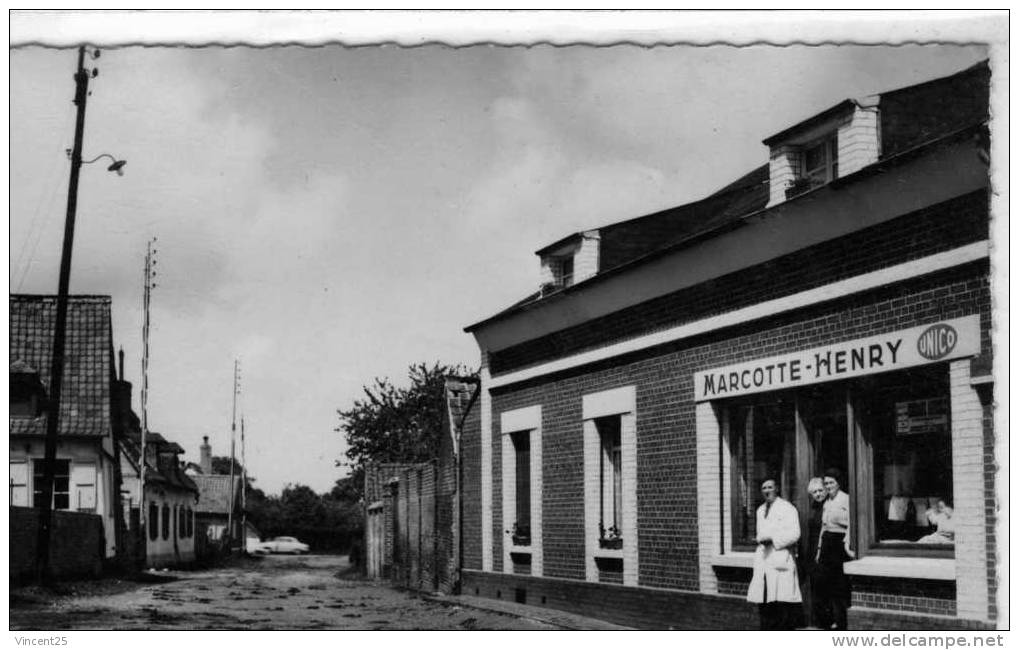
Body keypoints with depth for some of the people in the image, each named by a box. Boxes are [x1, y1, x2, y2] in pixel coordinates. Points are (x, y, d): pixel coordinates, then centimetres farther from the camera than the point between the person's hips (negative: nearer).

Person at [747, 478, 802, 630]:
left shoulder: (788, 508, -2)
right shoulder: (761, 510, 21)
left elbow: (794, 534, -11)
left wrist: (773, 539, -16)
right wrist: (760, 539, 9)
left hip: (781, 558, -7)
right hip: (763, 559, 7)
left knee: (782, 598, -11)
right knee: (764, 598, 4)